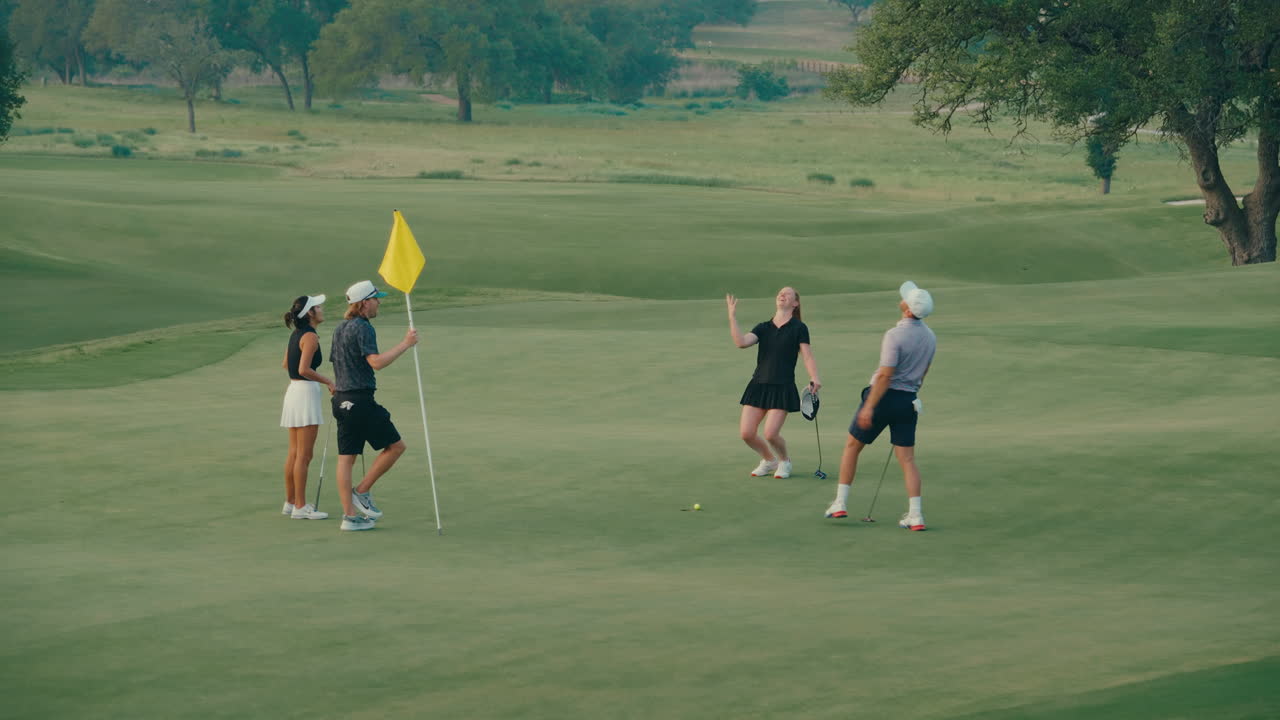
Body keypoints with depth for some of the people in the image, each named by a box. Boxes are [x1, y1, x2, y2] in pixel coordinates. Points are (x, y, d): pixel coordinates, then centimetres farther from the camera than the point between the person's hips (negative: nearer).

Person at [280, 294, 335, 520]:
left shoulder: (296, 335, 13)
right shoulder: (310, 336, -15)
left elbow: (286, 364, 25)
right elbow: (304, 370, -23)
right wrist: (328, 382, -15)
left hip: (293, 391, 9)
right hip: (306, 392, -9)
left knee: (294, 453, 15)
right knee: (304, 455, -6)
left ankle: (291, 501, 21)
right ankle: (300, 507, -4)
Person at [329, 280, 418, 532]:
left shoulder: (339, 329, 16)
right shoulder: (363, 328, -13)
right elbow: (376, 362, -25)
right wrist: (405, 344, -20)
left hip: (342, 399, 9)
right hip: (361, 400, -9)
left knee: (346, 457, 6)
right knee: (396, 446, 2)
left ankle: (350, 515, 6)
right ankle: (362, 492, 2)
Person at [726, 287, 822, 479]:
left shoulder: (799, 328, 2)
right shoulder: (763, 328, 11)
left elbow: (808, 357, -3)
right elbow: (741, 342, -5)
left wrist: (814, 378, -21)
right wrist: (732, 316, -8)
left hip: (782, 388, -4)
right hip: (759, 384, 4)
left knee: (770, 434, -15)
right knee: (746, 433, -3)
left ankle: (784, 461, 17)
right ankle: (769, 460, 24)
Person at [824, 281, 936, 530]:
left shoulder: (895, 335, -19)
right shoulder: (930, 337, 4)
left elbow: (886, 375, -22)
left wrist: (869, 407, -20)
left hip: (884, 397, -5)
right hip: (909, 400, 5)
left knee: (852, 447, 12)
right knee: (907, 459, 6)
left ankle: (840, 503, 12)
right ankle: (915, 515, -4)